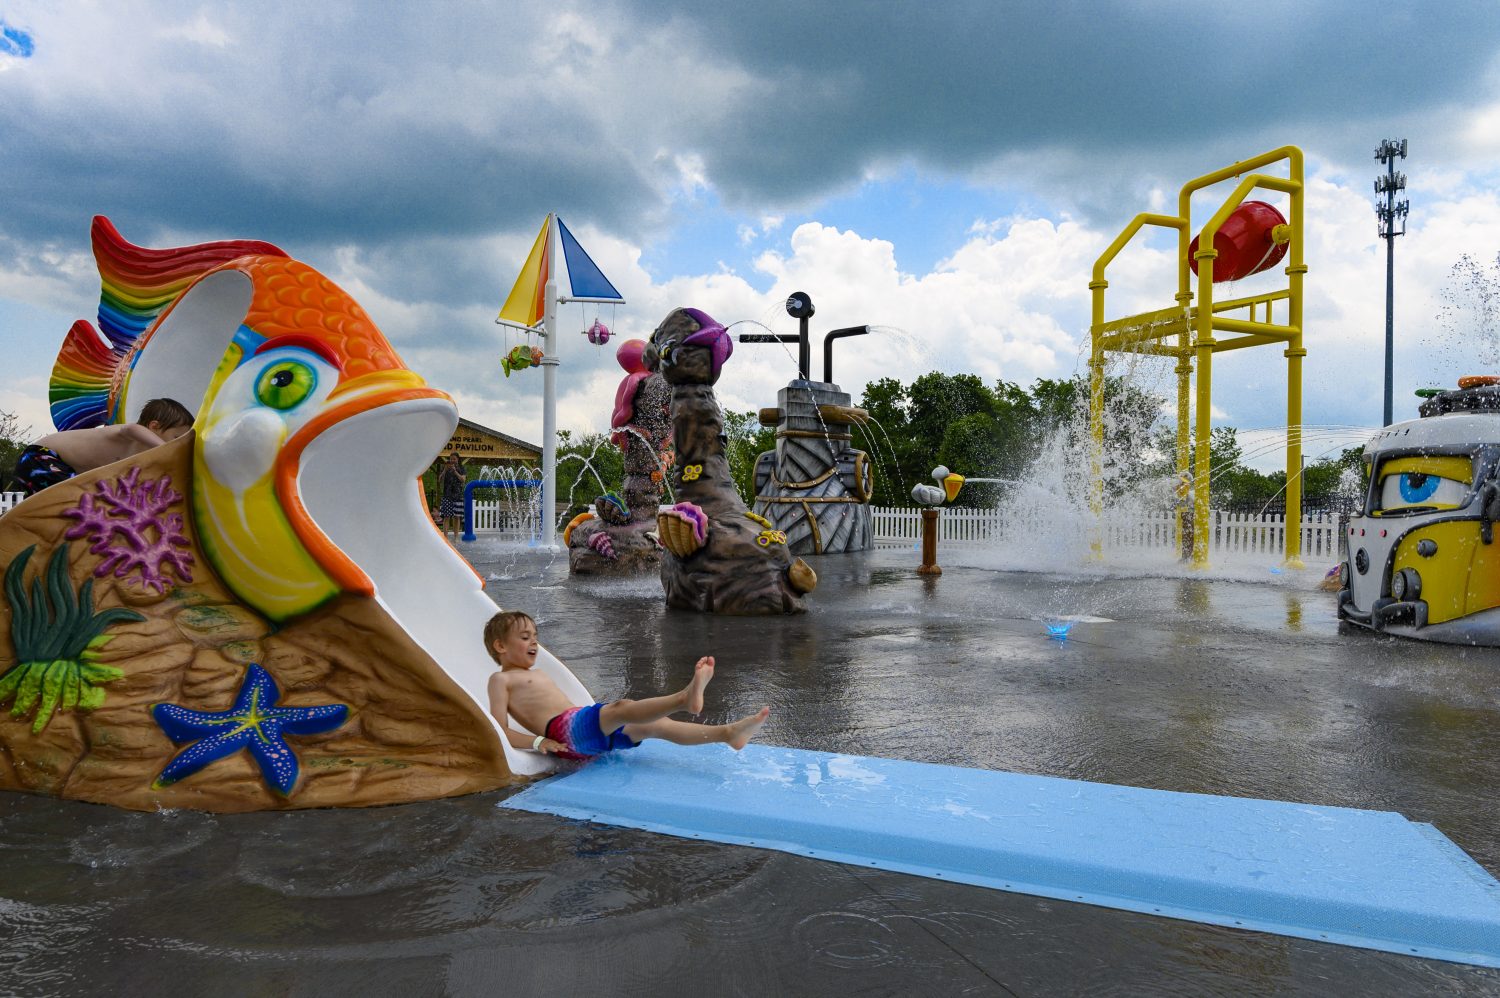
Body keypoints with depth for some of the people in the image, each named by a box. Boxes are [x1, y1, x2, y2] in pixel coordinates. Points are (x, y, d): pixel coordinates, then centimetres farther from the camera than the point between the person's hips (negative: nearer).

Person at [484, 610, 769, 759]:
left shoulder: (538, 674, 33)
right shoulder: (501, 680, 7)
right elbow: (501, 731, -4)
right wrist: (538, 741, -17)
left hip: (583, 725, 9)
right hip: (564, 730, -8)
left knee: (656, 724, -8)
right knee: (621, 708, -33)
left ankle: (728, 733, -20)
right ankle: (685, 697, -58)